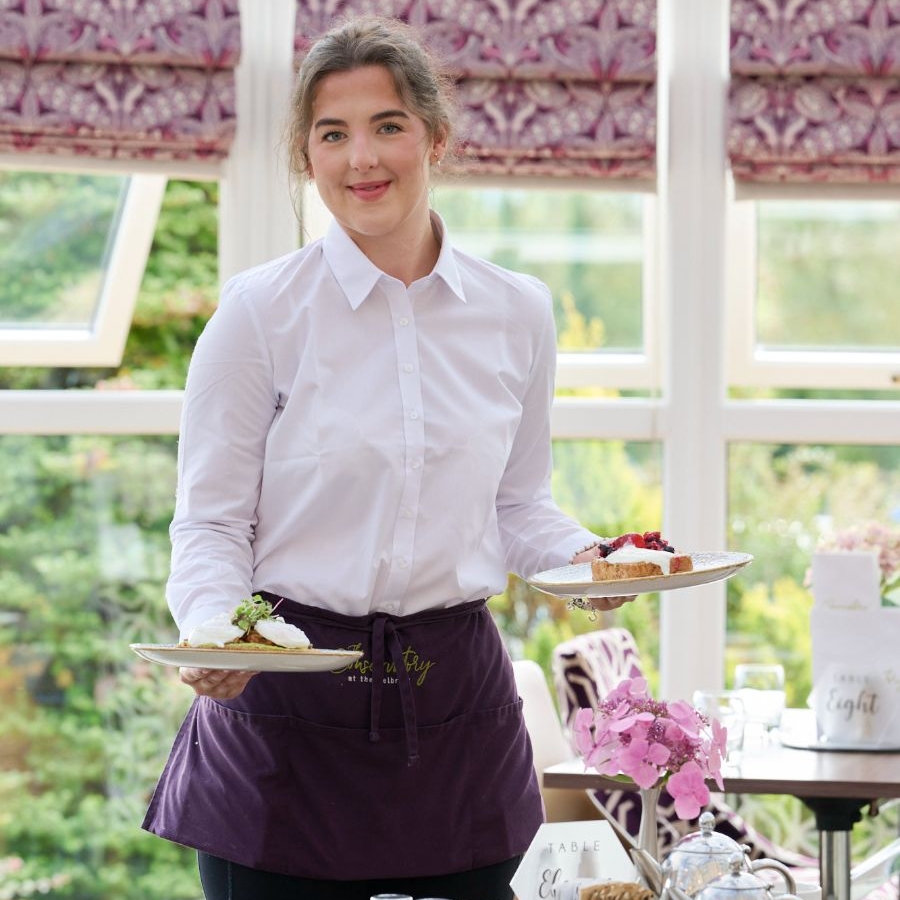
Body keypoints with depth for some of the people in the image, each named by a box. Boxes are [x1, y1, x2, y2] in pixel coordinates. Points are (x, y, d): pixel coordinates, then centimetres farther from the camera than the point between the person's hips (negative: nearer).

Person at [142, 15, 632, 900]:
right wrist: (214, 630, -21)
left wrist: (583, 557, -4)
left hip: (456, 695, 3)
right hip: (290, 712, -3)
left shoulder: (517, 313, 6)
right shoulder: (258, 312, -3)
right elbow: (209, 522, -2)